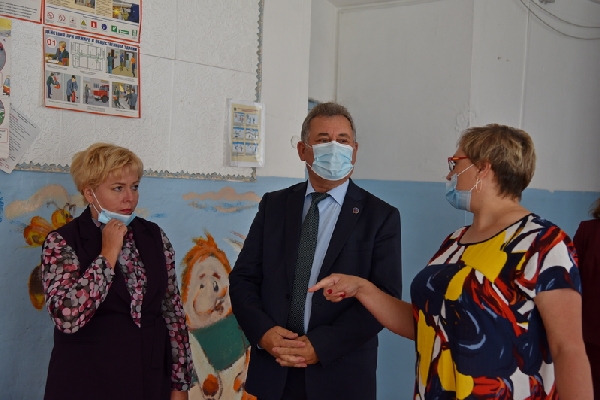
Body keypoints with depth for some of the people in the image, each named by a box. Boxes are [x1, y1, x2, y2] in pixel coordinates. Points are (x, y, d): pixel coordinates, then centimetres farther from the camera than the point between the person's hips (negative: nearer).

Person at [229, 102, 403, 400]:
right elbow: (243, 277, 4)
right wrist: (262, 331, -13)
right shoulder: (273, 205, 5)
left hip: (339, 375, -2)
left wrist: (321, 345, -18)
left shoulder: (381, 216, -3)